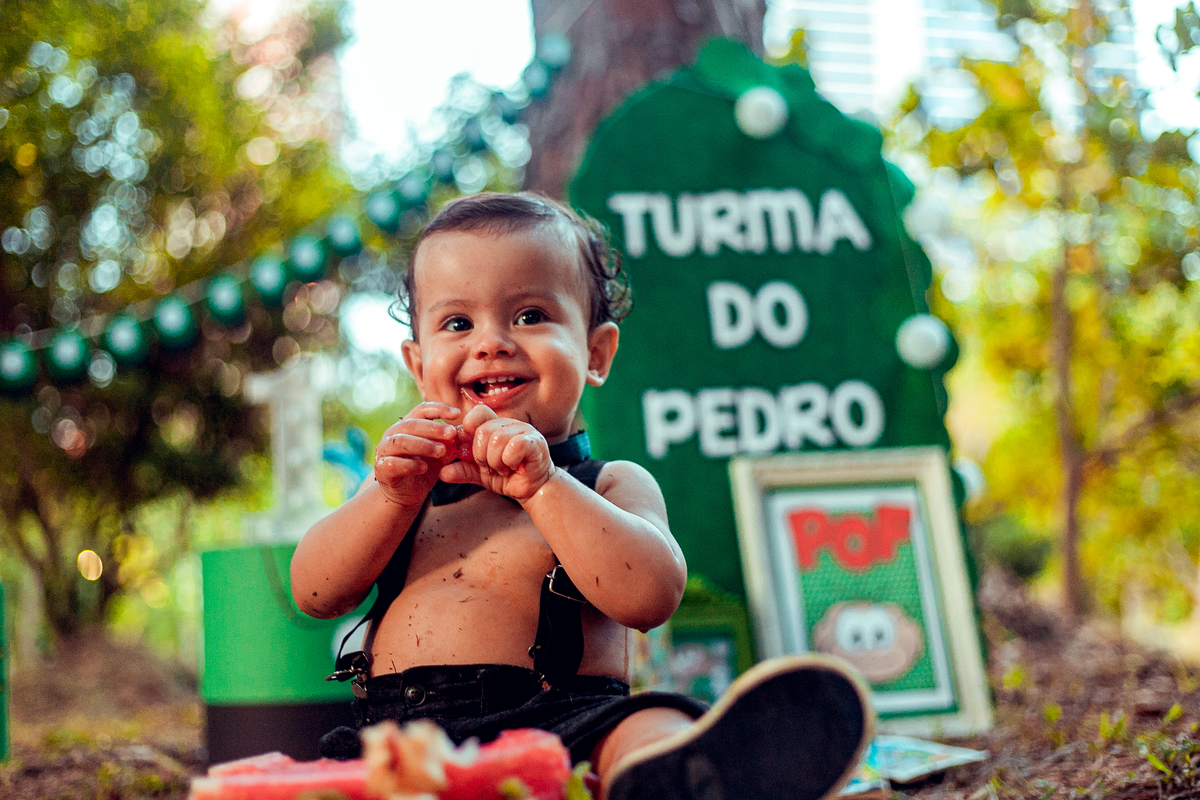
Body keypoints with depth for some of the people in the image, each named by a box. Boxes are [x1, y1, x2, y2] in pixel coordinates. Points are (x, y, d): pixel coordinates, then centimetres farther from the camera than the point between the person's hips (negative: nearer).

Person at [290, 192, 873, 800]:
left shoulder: (614, 484, 14)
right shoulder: (410, 475, 25)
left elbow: (651, 596, -8)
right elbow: (315, 594, 13)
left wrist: (542, 485, -14)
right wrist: (394, 497, -3)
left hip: (568, 726, -3)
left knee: (653, 728, -39)